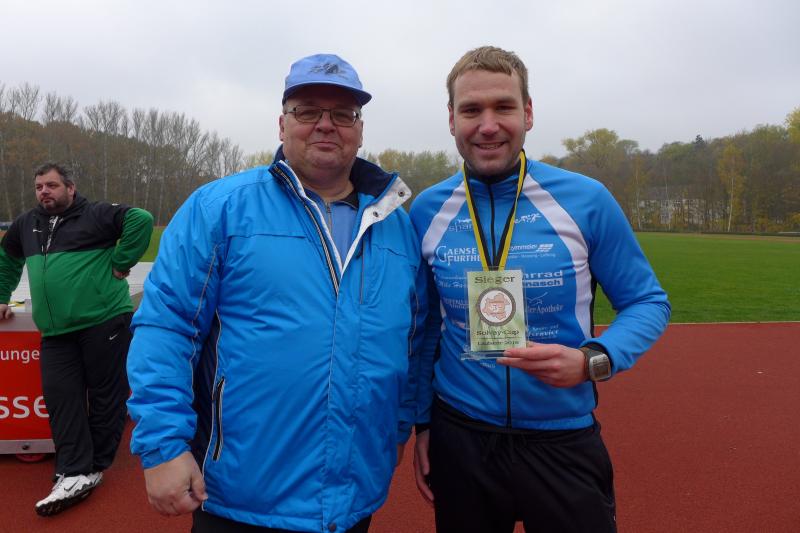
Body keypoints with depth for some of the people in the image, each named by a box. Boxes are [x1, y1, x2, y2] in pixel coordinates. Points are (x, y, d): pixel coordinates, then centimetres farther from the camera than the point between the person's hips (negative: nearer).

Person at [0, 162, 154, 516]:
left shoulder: (95, 215, -3)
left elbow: (141, 219, -17)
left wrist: (120, 263, -15)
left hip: (104, 322, -6)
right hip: (55, 332, 6)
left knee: (105, 394, 2)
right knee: (61, 398, 0)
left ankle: (95, 467, 16)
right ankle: (74, 474, 3)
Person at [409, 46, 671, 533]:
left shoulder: (585, 200, -9)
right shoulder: (427, 210, -3)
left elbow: (647, 301, -2)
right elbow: (425, 324, 6)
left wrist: (592, 359, -20)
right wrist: (422, 422, 7)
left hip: (565, 440, -1)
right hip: (459, 436, 2)